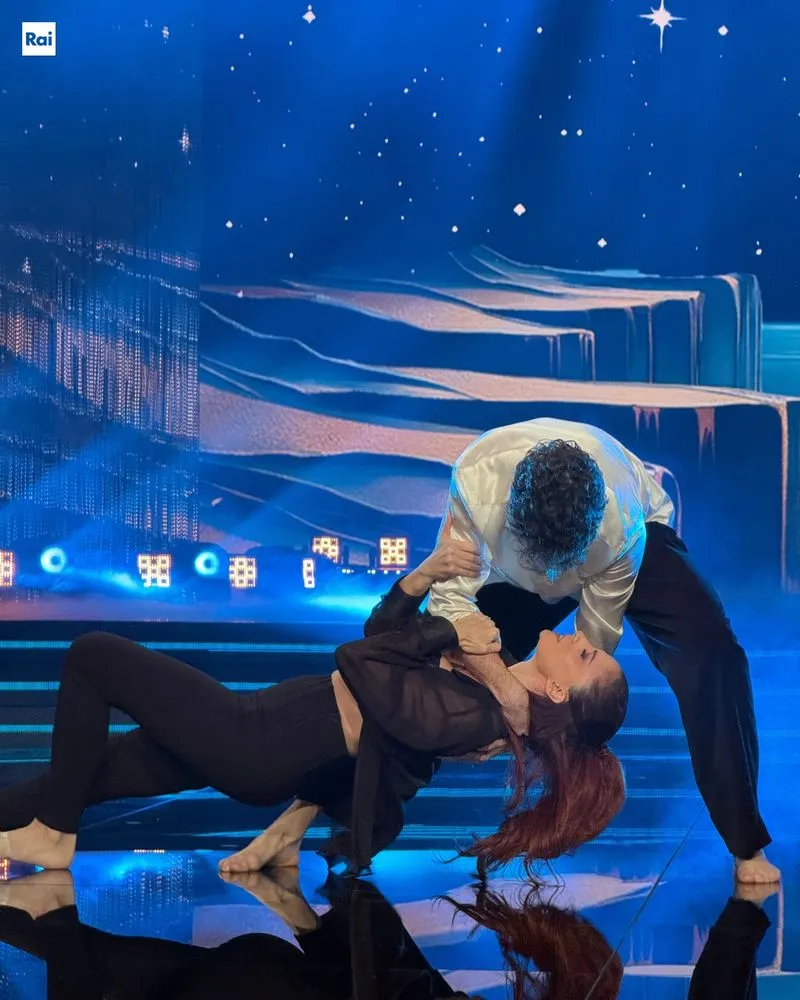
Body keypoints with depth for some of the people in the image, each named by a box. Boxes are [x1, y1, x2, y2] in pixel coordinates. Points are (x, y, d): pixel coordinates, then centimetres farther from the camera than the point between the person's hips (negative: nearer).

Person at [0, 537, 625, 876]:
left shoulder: (474, 715, -25)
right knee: (89, 767, 14)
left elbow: (364, 661, -25)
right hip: (266, 740, 9)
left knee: (93, 656, -4)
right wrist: (427, 576, -6)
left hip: (252, 745, -9)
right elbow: (384, 631, 10)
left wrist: (445, 634, -13)